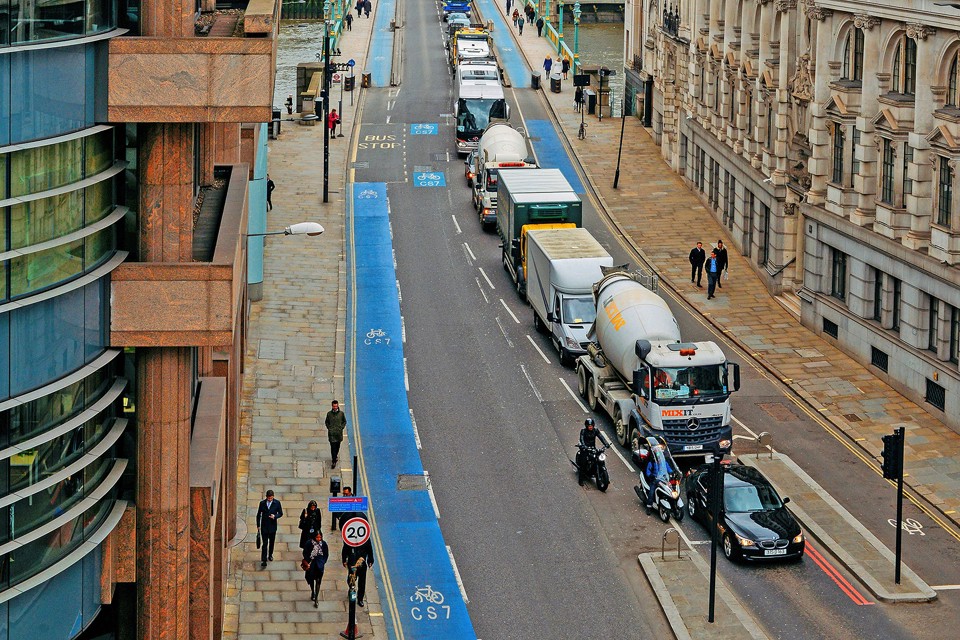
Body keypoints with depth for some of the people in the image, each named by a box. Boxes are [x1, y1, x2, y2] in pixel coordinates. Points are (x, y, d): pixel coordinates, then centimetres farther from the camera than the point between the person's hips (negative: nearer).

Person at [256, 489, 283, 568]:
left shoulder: (277, 503, -5)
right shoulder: (262, 503, -5)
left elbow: (281, 513, 2)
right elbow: (258, 514, 3)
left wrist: (275, 516, -19)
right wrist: (258, 525, 1)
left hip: (272, 526, 1)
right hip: (264, 527, -1)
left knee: (272, 542, 17)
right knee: (265, 543, -7)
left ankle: (270, 555, 38)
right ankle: (263, 560, -8)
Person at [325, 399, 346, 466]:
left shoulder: (341, 413, -1)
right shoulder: (329, 414, -1)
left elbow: (344, 421, 11)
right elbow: (326, 422, 12)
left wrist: (342, 428, -1)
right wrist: (329, 428, -1)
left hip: (339, 433, 1)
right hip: (331, 433, -1)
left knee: (337, 446, 14)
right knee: (333, 447, -7)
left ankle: (336, 455, 40)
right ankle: (333, 461, -5)